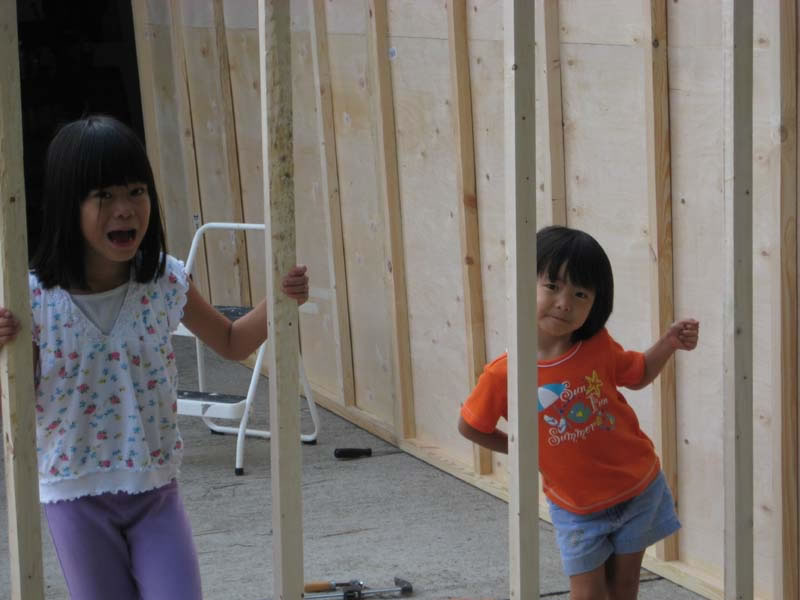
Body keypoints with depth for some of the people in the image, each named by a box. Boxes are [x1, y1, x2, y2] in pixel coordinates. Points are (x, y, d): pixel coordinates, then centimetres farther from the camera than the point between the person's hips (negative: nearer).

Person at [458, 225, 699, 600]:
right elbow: (470, 426, -3)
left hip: (639, 489, 2)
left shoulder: (598, 347, -13)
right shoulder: (503, 375, -21)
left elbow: (637, 375, 9)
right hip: (577, 508, -2)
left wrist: (669, 343, -7)